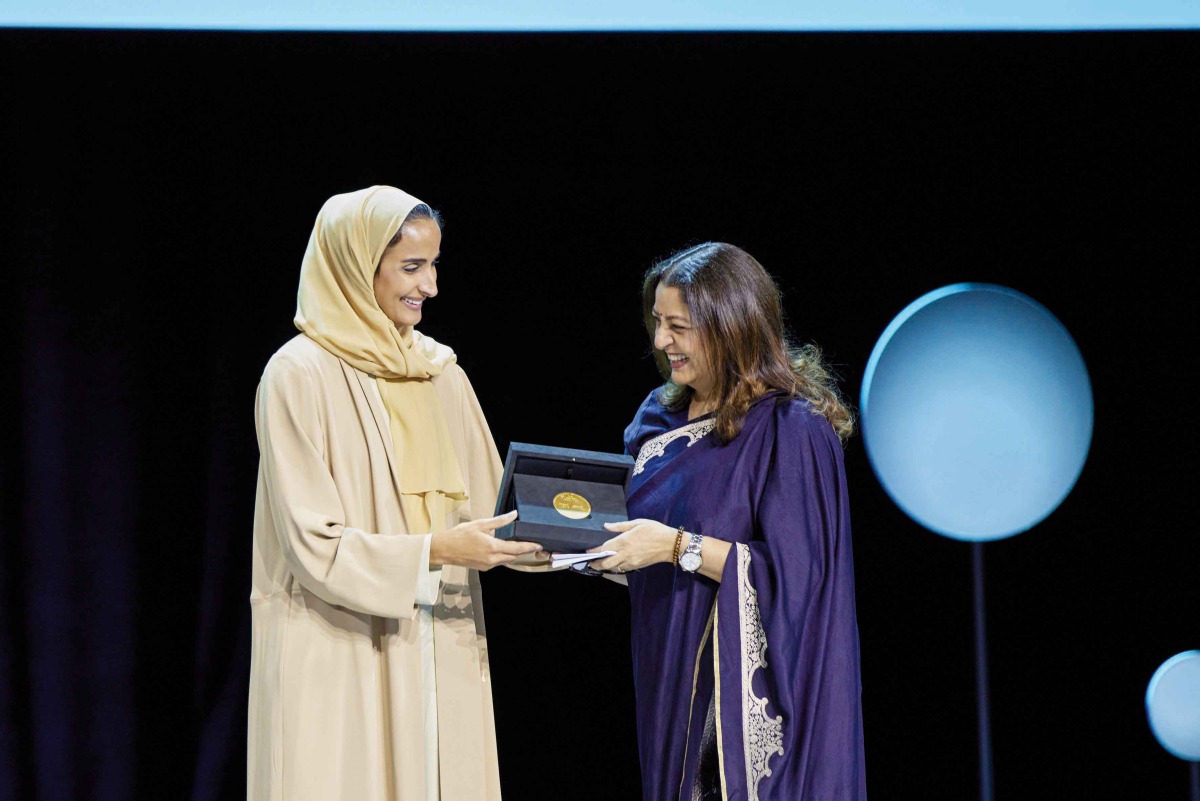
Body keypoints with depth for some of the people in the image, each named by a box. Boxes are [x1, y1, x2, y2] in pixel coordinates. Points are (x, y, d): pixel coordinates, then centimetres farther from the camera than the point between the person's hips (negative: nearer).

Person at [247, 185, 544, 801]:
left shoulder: (440, 373, 12)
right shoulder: (300, 375, -7)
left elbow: (483, 507, 13)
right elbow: (315, 545, -13)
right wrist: (433, 552, -21)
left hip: (438, 655, 5)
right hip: (339, 661, -5)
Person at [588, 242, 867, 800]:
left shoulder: (791, 429, -13)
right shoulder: (661, 417, 10)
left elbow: (793, 572, -18)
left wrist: (678, 546, -21)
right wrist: (603, 542, -1)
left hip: (748, 687, -7)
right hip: (672, 676, 7)